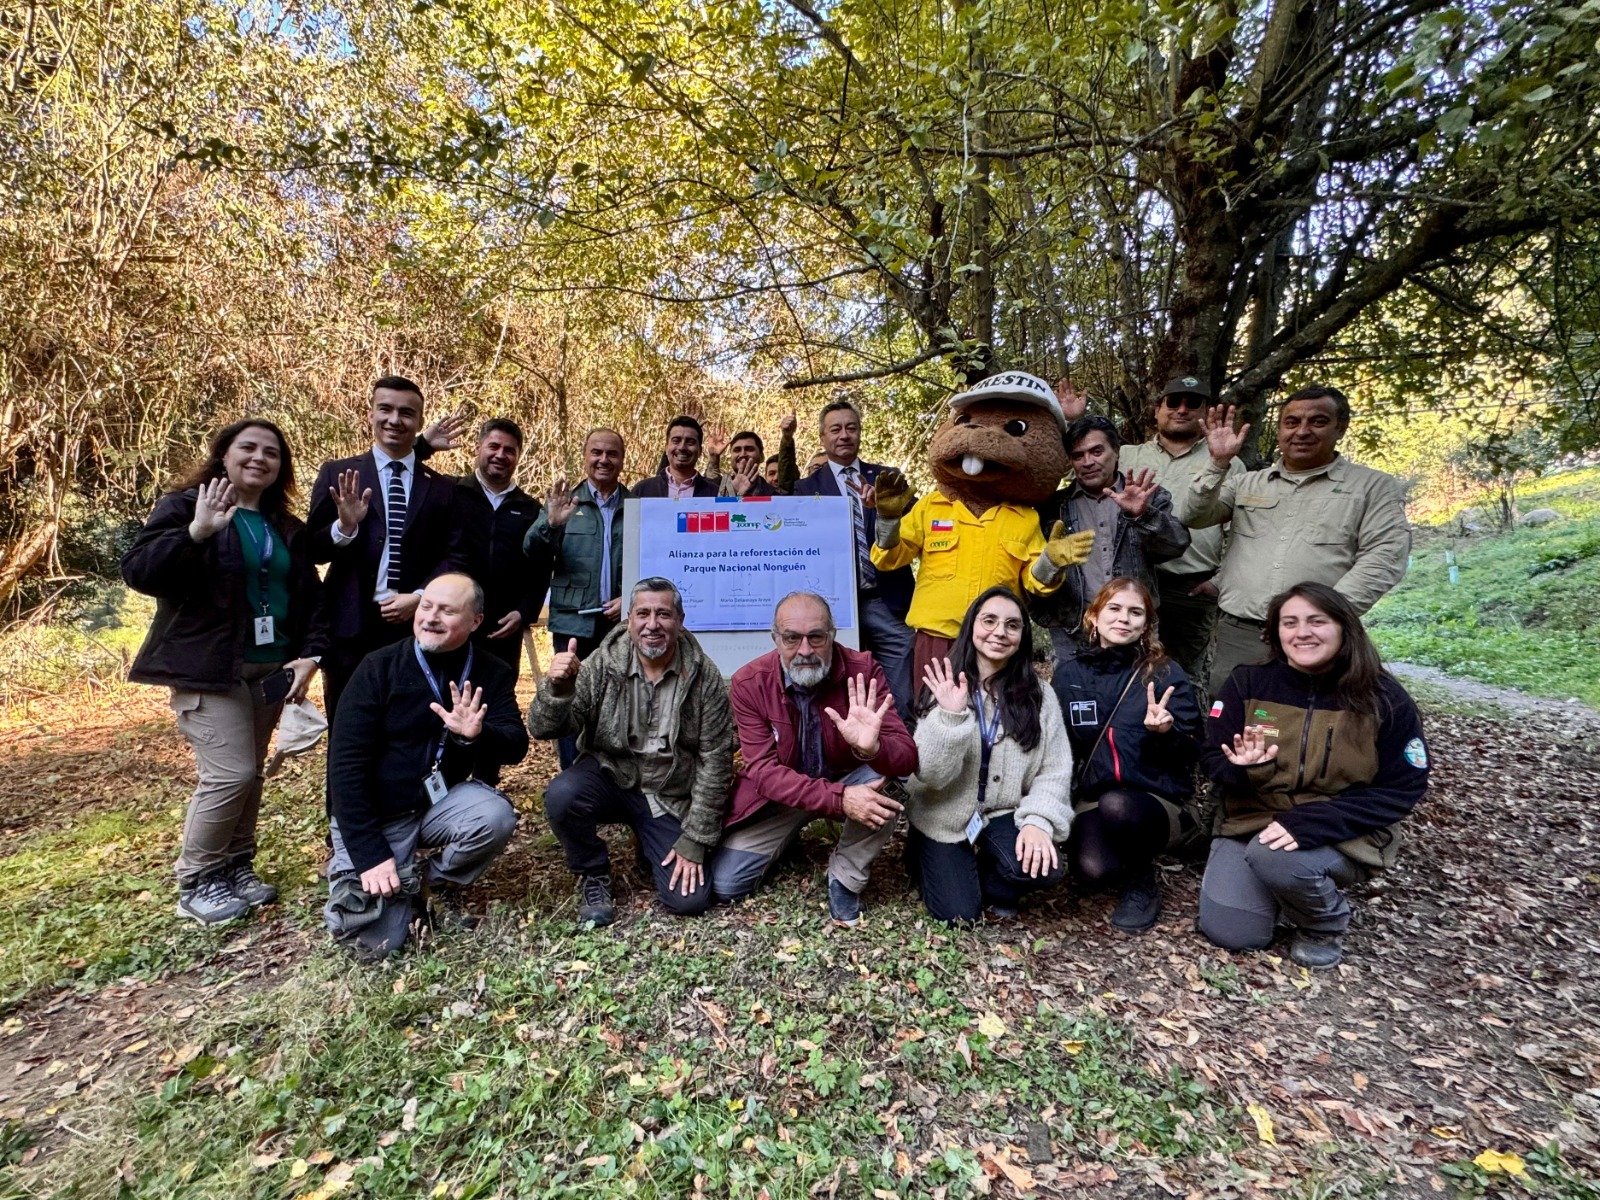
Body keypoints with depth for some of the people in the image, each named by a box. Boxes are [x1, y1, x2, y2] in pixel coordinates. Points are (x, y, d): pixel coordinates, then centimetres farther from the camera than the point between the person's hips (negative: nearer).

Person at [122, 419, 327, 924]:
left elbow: (309, 597, 11)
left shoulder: (287, 528, 12)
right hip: (208, 670, -5)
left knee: (250, 774, 11)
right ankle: (196, 883, 10)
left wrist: (309, 653, -3)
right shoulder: (184, 506, -4)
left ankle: (236, 867, 26)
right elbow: (137, 571, -15)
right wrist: (197, 533, -29)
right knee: (229, 774, -10)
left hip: (269, 669, 6)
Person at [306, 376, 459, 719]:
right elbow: (313, 549, 2)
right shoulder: (337, 474, 6)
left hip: (416, 628, 0)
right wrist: (344, 527, -18)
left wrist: (419, 597, -12)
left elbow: (450, 558, 3)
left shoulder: (441, 488, 8)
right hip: (350, 628, 0)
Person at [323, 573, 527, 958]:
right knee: (374, 938, -11)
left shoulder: (491, 674, -6)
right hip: (375, 813, -2)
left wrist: (476, 735, -38)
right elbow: (346, 765, -16)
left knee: (497, 816, -29)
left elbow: (515, 747, -15)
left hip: (439, 801, 2)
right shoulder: (380, 667, -14)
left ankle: (436, 880, 3)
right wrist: (370, 854, -20)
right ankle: (351, 868, 23)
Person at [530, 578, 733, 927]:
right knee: (562, 794, -31)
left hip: (670, 798, 0)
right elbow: (544, 729, -14)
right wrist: (558, 687, -37)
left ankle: (650, 842, 23)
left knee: (689, 900, -10)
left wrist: (695, 840, -10)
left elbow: (715, 761, -10)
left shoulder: (704, 676, -13)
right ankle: (593, 876, 0)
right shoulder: (602, 664, -12)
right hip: (610, 777, 0)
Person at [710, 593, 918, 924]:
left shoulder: (863, 670, -21)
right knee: (725, 885, -7)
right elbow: (763, 770, -23)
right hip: (780, 794, 1)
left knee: (883, 779, -32)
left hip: (849, 781, 0)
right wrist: (838, 799, -37)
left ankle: (845, 879, -7)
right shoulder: (748, 683, -19)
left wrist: (873, 748, -50)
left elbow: (907, 757, -25)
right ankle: (789, 838, 24)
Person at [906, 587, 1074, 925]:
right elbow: (931, 775, -17)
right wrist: (951, 717, -32)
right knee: (958, 914, -13)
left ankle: (989, 883, 8)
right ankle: (932, 862, 20)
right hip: (944, 818, -1)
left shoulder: (1040, 696, -3)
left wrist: (1038, 821, -23)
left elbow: (1055, 771, -5)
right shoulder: (945, 689, -10)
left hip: (1004, 815, 2)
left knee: (1044, 868, -26)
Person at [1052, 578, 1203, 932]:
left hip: (1158, 800, -1)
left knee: (1117, 806, -36)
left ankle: (1142, 881, -2)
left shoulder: (1165, 673, -4)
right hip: (1092, 798, 2)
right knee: (1092, 870, -27)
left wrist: (1166, 732, -25)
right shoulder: (1068, 671, 2)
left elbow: (1191, 753, -4)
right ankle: (1120, 863, 12)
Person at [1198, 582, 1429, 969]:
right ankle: (1287, 889, 21)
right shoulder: (1248, 682, -6)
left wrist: (1313, 823, -24)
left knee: (1274, 857, -34)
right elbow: (1215, 760, -2)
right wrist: (1244, 770, -28)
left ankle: (1327, 925, 1)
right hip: (1253, 821, 2)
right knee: (1230, 934, -11)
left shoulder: (1385, 699, -8)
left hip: (1344, 836, -1)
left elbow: (1402, 789, -9)